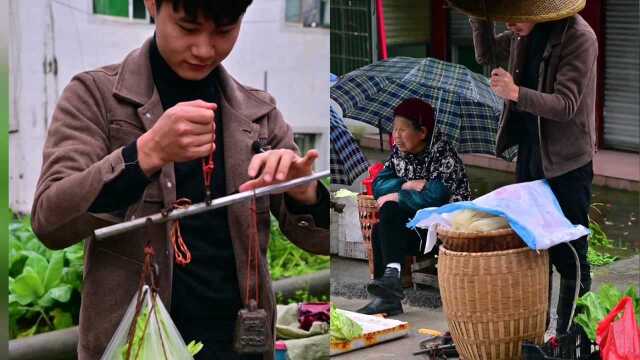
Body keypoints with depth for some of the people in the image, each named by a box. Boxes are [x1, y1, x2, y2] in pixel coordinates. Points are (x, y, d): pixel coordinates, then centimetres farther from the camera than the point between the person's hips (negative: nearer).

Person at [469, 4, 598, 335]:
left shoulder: (578, 37, -19)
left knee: (567, 252, -3)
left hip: (566, 158, -8)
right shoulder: (523, 34, 3)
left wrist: (515, 93, -36)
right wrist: (479, 17, 0)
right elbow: (485, 53, 19)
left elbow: (566, 105, -23)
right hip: (530, 150, 8)